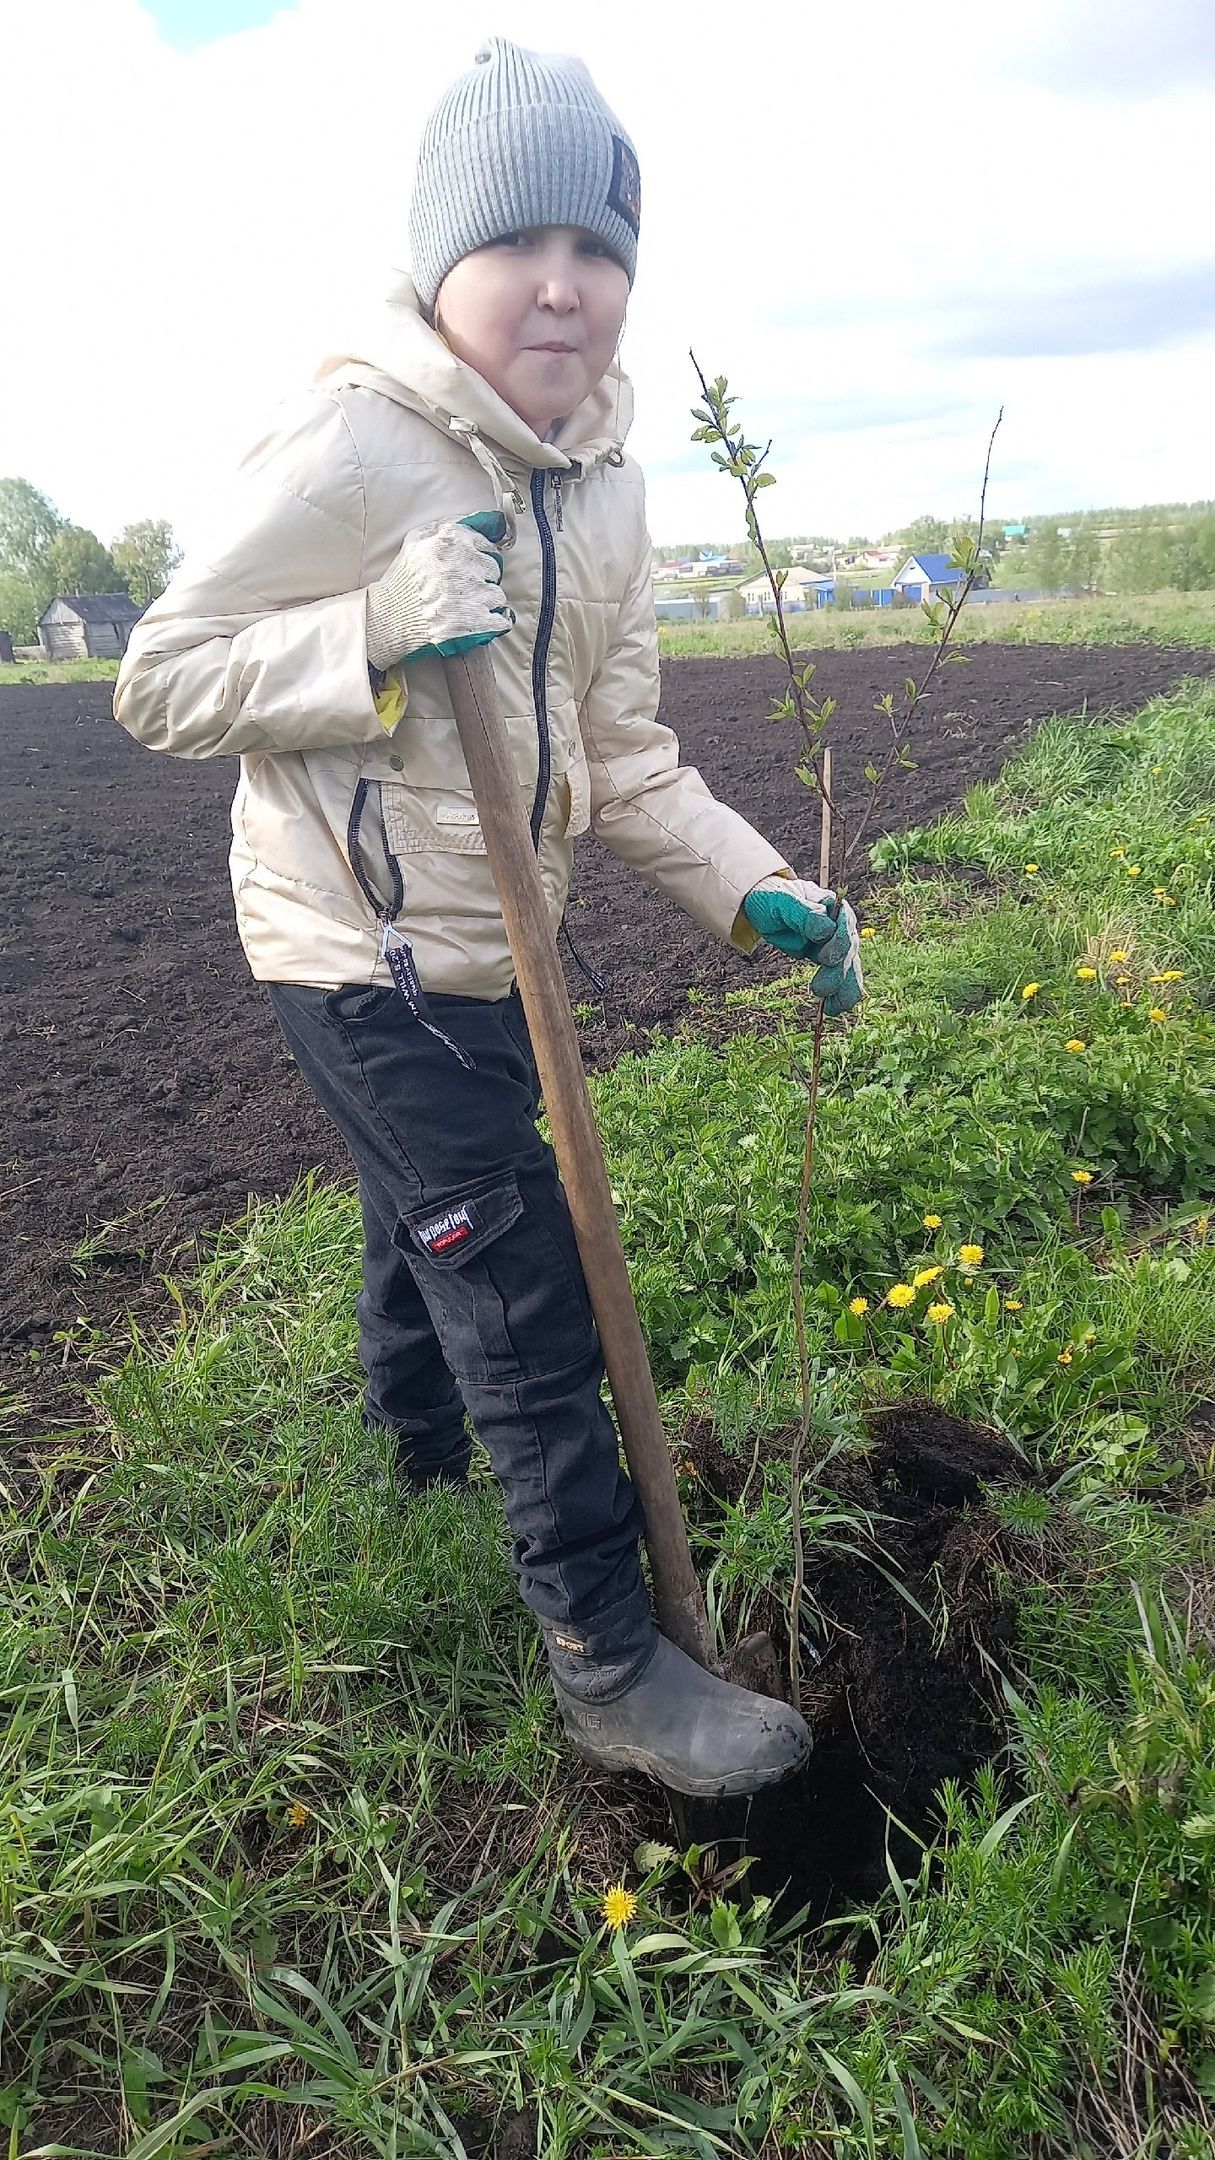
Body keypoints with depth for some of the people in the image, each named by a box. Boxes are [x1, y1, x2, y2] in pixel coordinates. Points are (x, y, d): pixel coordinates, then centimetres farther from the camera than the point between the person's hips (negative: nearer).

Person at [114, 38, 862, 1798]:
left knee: (433, 1236, 25)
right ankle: (610, 1667, 15)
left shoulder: (606, 483, 8)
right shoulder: (354, 443, -15)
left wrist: (754, 892, -7)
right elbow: (163, 682, -14)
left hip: (483, 949, 8)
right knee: (527, 1301, -4)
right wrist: (389, 628, -27)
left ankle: (427, 1474, 51)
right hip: (366, 954, -7)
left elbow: (621, 755, 6)